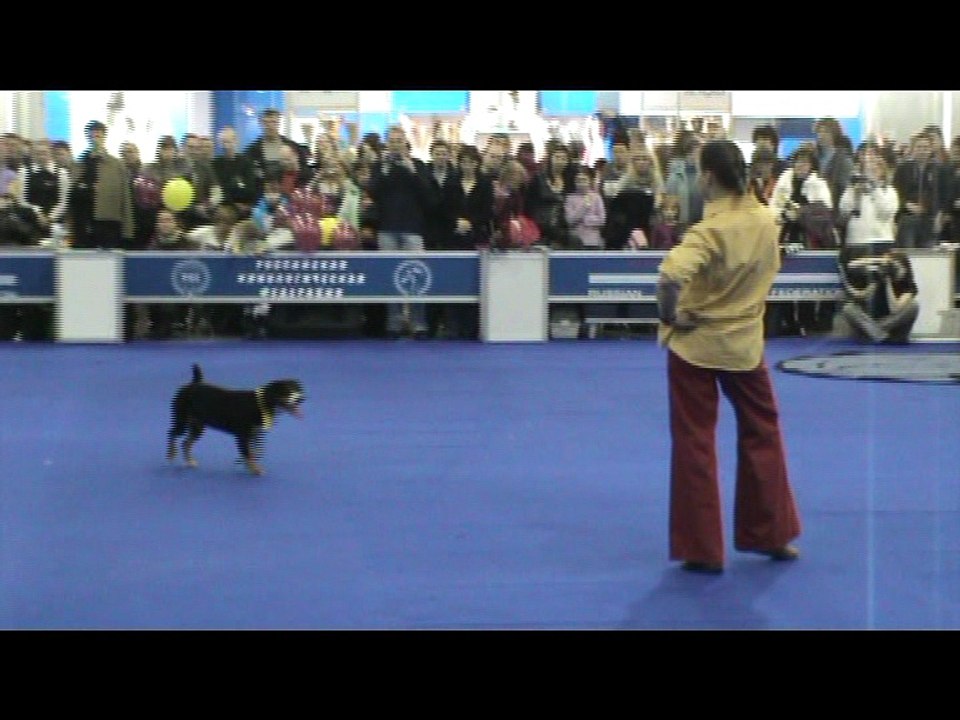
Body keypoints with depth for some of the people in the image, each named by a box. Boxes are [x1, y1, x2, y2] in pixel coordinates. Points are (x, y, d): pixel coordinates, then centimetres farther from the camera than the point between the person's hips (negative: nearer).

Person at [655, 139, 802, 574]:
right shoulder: (766, 221, -2)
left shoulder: (710, 230, -21)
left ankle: (702, 549, 10)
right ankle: (773, 534, 28)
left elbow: (672, 276, -36)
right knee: (762, 433, 20)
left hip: (694, 343, -5)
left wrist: (668, 314, -19)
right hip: (745, 341, 5)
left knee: (695, 442, 5)